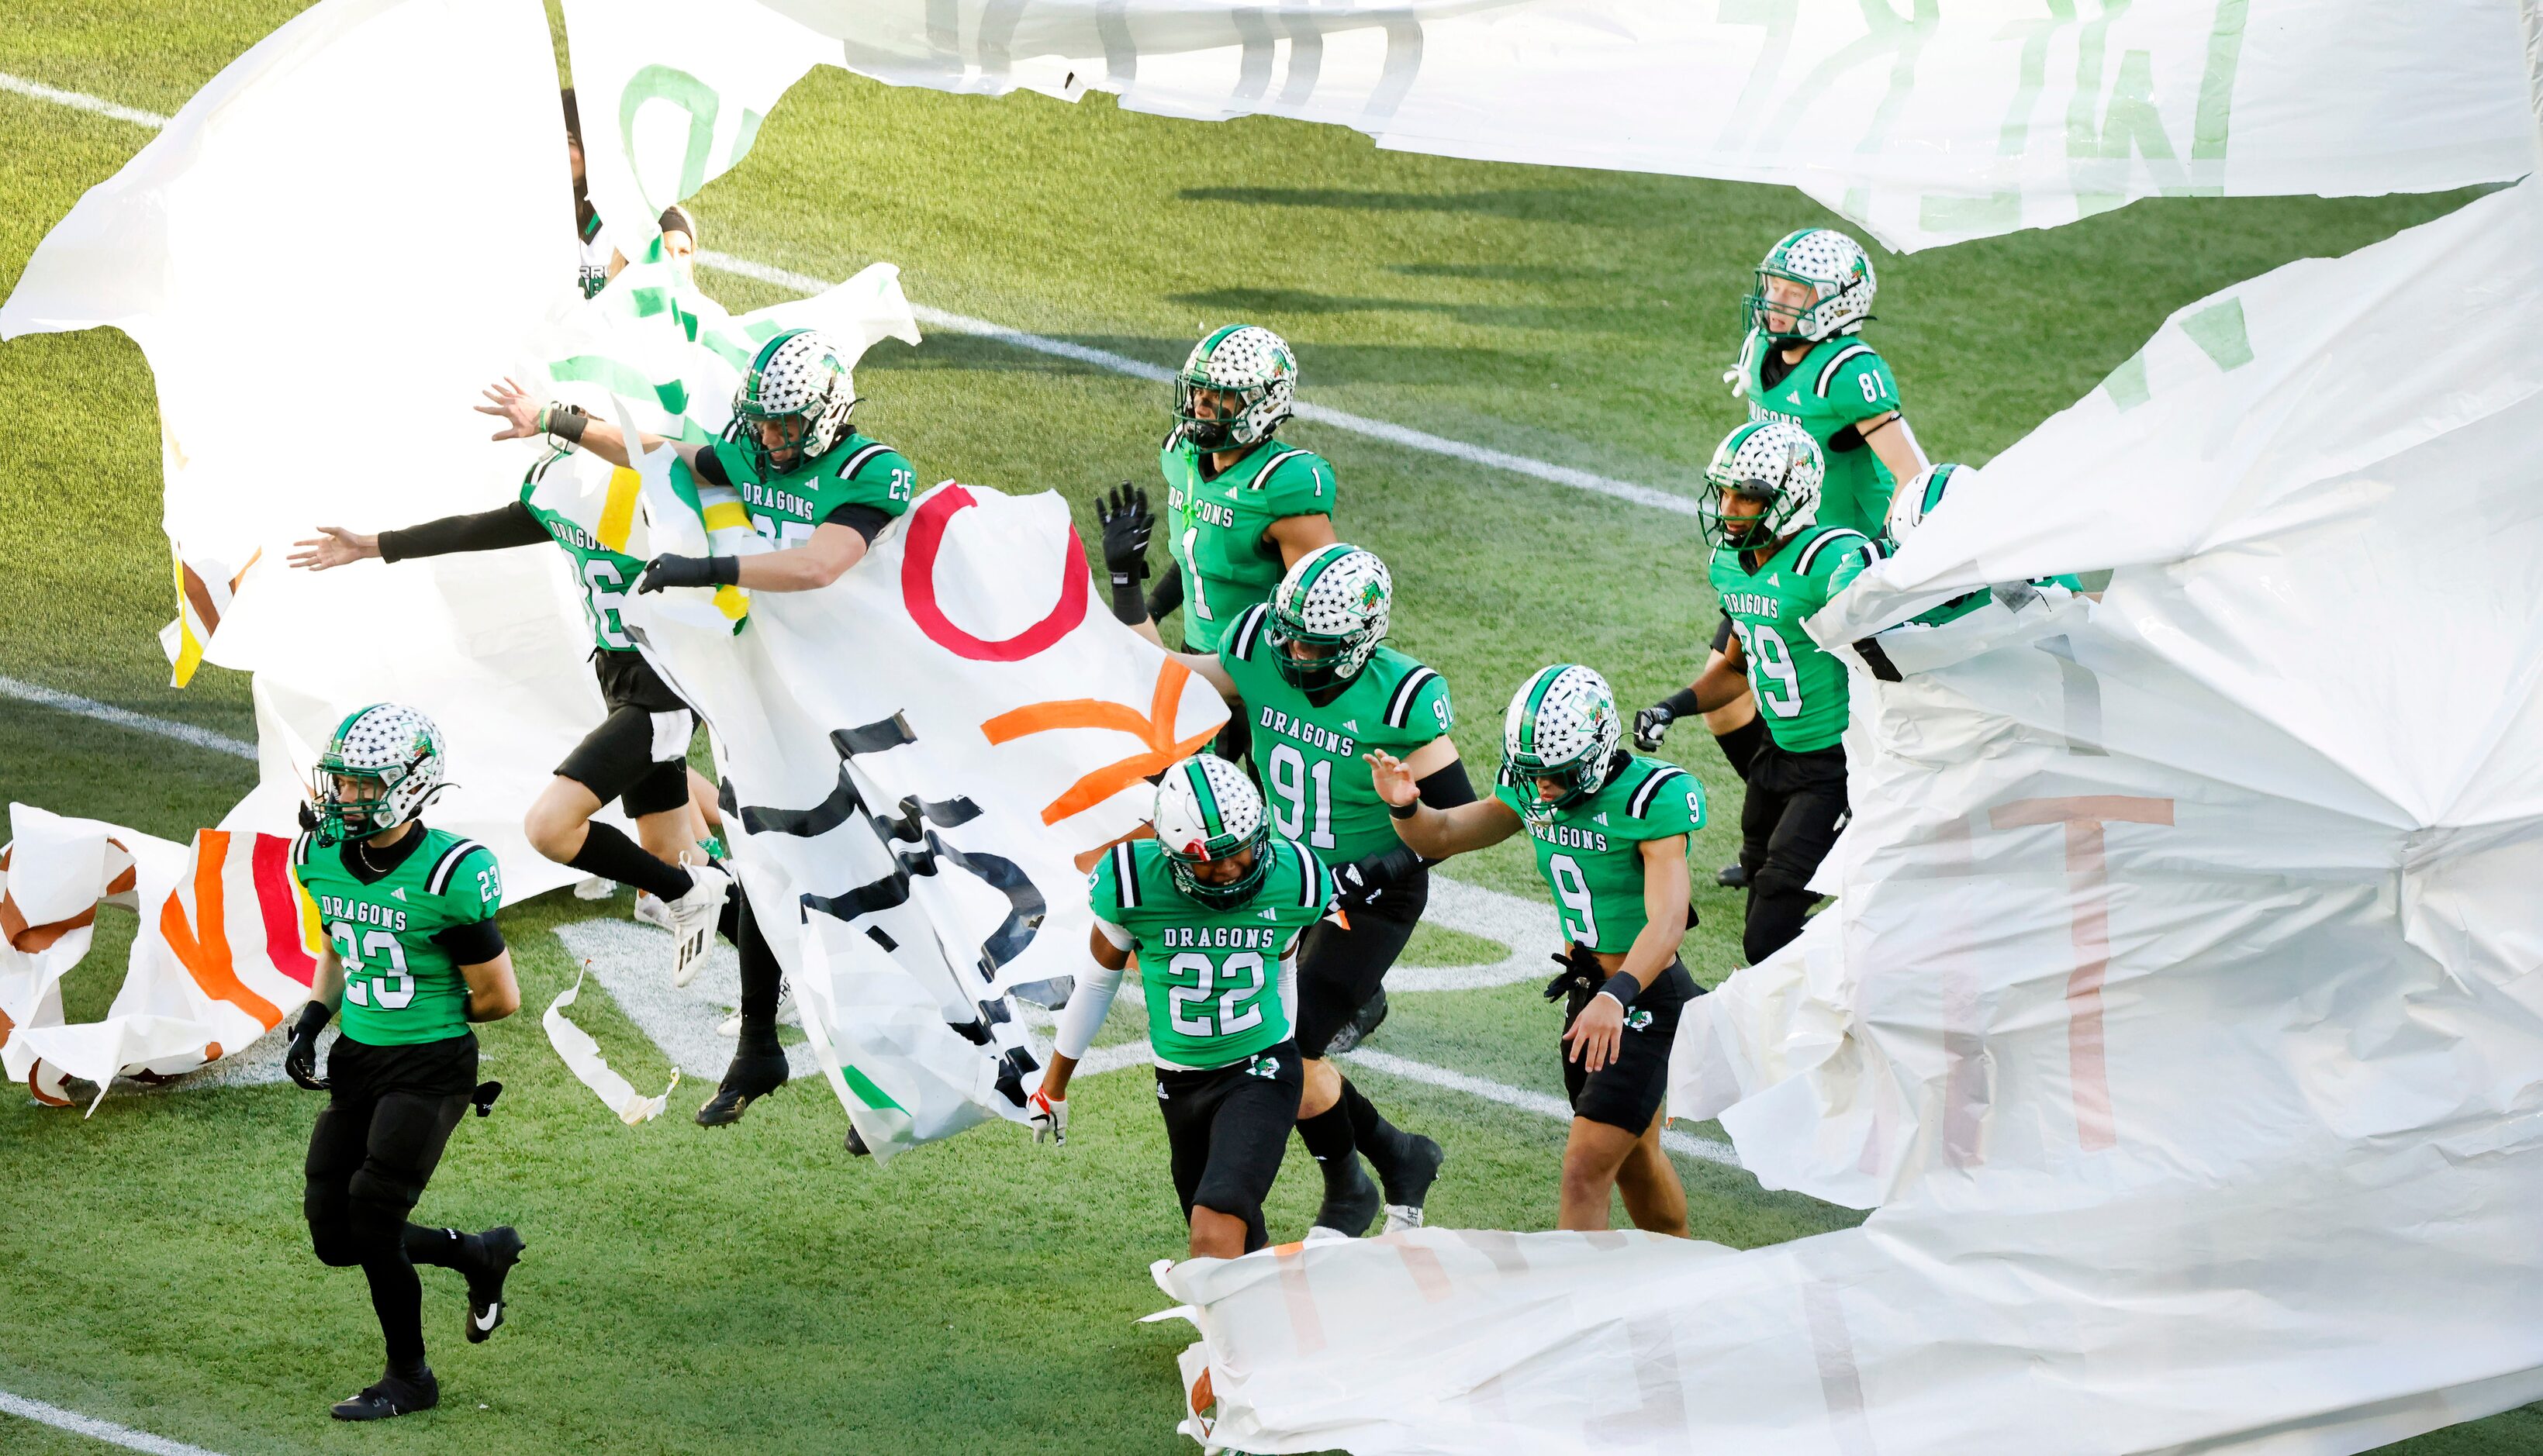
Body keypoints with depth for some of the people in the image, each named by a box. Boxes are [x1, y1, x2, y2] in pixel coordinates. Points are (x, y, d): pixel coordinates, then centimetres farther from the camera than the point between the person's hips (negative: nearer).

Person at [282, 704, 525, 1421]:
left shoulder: (447, 876, -21)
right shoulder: (323, 858, 0)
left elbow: (500, 998, -12)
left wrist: (426, 1017, 1)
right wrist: (312, 1020, 4)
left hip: (431, 1066, -7)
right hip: (357, 1061, 7)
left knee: (372, 1216, -12)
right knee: (333, 1235, 5)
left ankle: (409, 1377, 9)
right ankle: (481, 1255, 29)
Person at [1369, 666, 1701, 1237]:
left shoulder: (1652, 799, -24)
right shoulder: (1534, 792, -1)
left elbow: (1666, 921, -34)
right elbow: (1439, 837, 5)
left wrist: (1617, 996, -49)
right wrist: (1404, 807, -19)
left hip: (1647, 997, -8)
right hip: (1588, 991, 8)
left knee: (1586, 1169, -13)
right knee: (1633, 1162, 23)